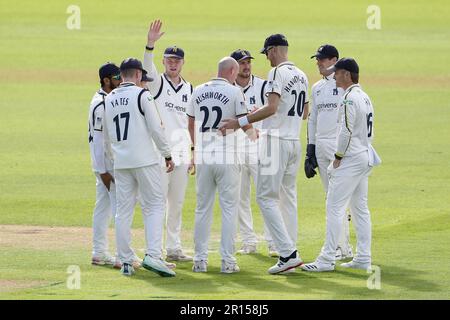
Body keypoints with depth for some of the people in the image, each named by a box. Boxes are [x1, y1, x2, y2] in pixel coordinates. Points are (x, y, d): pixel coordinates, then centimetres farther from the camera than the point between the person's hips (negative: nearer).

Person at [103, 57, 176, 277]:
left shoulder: (109, 100, 11)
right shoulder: (141, 94, -6)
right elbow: (155, 128, -10)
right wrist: (167, 154, -2)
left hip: (120, 162, 5)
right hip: (144, 160, -5)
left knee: (123, 211, 8)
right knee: (154, 206, -2)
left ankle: (126, 262, 7)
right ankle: (152, 256, -17)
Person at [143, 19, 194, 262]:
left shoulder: (189, 89, 14)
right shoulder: (157, 83, 0)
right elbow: (147, 67, -22)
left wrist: (194, 154, 11)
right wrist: (150, 45, -40)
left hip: (181, 153, 5)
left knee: (177, 203, 11)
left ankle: (174, 249, 18)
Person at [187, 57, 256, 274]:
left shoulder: (198, 91, 8)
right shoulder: (234, 92, -5)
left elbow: (191, 124, 16)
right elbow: (245, 125, -6)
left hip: (203, 158, 4)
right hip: (226, 158, -4)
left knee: (203, 208, 10)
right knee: (229, 207, 1)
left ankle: (200, 259, 8)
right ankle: (227, 260, -3)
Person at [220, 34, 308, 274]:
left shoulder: (278, 72, -13)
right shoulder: (301, 76, 14)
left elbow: (272, 108, -24)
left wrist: (240, 122, -23)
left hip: (276, 141, -9)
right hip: (295, 141, 9)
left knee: (266, 197, -8)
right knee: (288, 197, 13)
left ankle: (288, 253, -18)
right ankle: (289, 252, 12)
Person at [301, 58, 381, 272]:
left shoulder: (350, 98, -15)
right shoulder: (365, 97, 15)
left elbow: (346, 131, -20)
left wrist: (338, 158, -12)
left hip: (351, 158, -10)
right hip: (366, 156, 10)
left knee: (334, 207, -9)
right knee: (360, 208, 12)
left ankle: (327, 260, -12)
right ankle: (363, 259, 13)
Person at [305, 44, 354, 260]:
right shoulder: (317, 87, 16)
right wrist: (310, 150, 15)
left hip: (340, 143, -8)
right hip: (320, 144, 8)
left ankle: (342, 246, -12)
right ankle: (345, 248, 13)